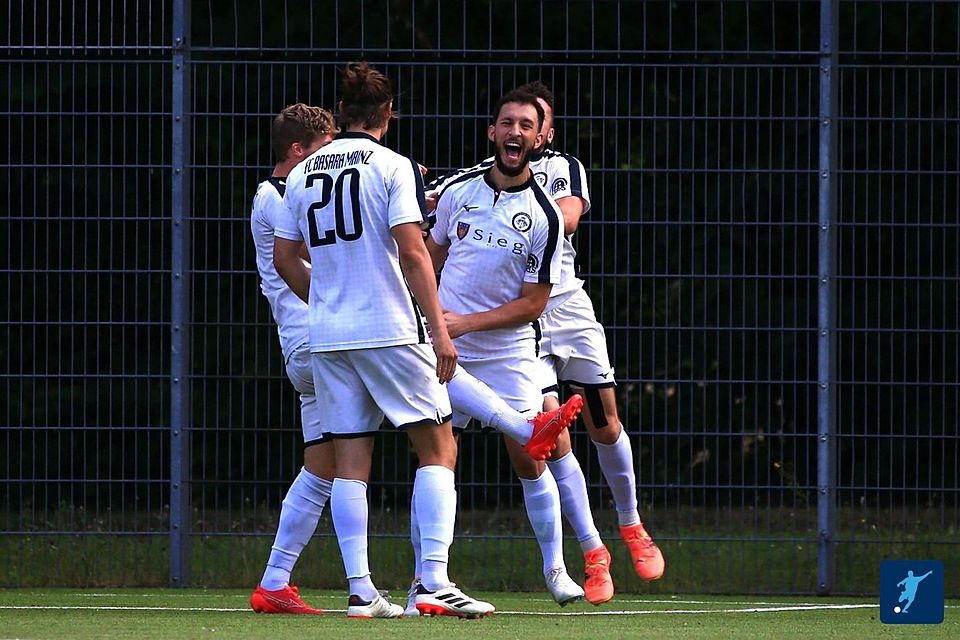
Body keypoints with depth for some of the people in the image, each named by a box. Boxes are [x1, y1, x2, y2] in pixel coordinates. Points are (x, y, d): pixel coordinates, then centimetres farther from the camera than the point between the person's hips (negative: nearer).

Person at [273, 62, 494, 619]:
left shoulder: (303, 173, 11)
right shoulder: (393, 166, -5)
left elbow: (284, 259, 14)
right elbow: (412, 252, -13)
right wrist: (441, 330, -13)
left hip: (328, 338, 5)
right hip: (390, 330, -5)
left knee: (350, 463, 6)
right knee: (438, 448, 0)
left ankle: (361, 591, 0)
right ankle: (434, 581, -12)